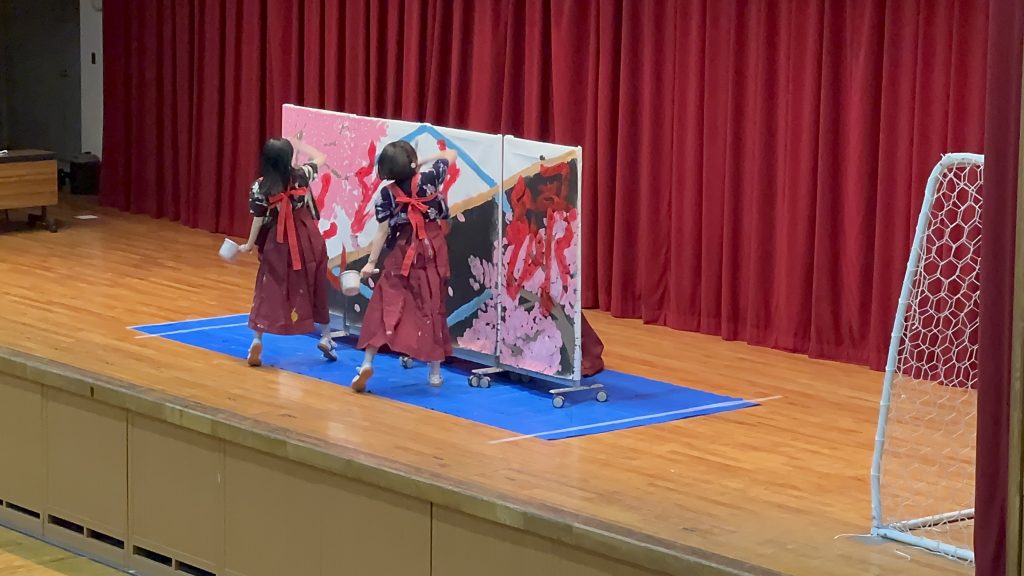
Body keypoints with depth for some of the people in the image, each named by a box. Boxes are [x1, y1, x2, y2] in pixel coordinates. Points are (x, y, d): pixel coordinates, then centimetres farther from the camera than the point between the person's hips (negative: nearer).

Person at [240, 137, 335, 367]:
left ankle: (257, 340, 0)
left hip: (278, 242, -1)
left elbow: (259, 219, -8)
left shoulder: (260, 187, -14)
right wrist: (298, 145, 14)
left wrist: (250, 245, 5)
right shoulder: (301, 175, -10)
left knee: (269, 290, 7)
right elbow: (320, 158, 9)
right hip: (307, 238, 1)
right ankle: (325, 337, 23)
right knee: (316, 287, 16)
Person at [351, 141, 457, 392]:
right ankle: (435, 370, 11)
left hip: (403, 255, -1)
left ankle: (367, 363, -7)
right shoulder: (428, 179, -7)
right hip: (432, 252, 1)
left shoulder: (387, 195, -7)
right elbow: (451, 154, 8)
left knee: (385, 307, 2)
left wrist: (371, 262, -5)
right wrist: (424, 162, 12)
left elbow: (383, 232, -8)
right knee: (432, 308, 8)